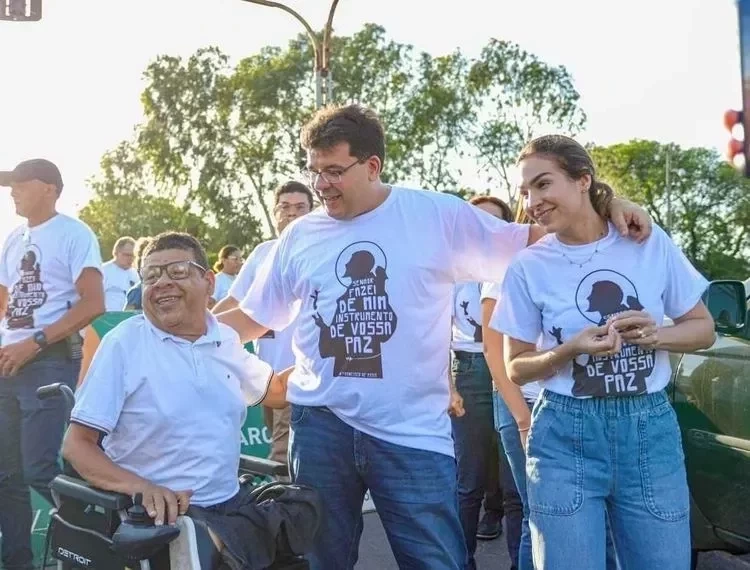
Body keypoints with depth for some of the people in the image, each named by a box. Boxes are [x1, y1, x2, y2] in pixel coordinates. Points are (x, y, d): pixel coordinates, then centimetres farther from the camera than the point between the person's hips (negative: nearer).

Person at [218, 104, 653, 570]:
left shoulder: (438, 217, -2)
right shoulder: (300, 236, 5)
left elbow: (532, 242, 2)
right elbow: (253, 318, 13)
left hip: (413, 431, -2)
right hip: (320, 426, 3)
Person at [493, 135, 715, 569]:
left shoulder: (651, 242, -1)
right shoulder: (529, 266, -4)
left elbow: (703, 328, 8)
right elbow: (516, 368, 2)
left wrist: (655, 336, -12)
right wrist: (571, 350, -16)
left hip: (651, 430, 2)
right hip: (566, 435, -1)